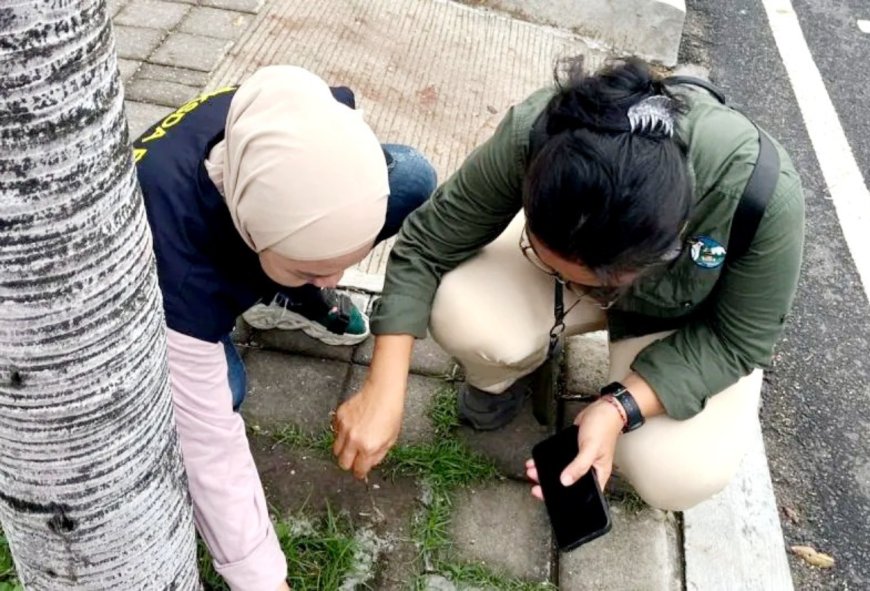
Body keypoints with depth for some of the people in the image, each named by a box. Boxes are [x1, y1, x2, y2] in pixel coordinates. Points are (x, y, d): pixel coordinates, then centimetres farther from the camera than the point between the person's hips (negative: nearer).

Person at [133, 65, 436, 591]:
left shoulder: (313, 124, -34)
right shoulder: (167, 244, -45)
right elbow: (207, 441, -39)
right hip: (179, 276, -3)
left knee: (413, 179, -19)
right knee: (221, 386, -35)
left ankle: (288, 293, 1)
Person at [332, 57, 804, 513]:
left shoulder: (766, 196, -39)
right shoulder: (537, 133, -35)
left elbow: (739, 338, -23)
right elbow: (428, 242, -23)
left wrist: (619, 409, -36)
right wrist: (382, 390, -29)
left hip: (691, 319, -1)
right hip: (584, 247, 1)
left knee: (677, 475, -24)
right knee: (460, 313, -28)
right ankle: (509, 371, 7)